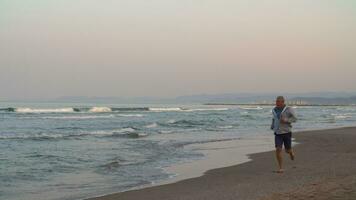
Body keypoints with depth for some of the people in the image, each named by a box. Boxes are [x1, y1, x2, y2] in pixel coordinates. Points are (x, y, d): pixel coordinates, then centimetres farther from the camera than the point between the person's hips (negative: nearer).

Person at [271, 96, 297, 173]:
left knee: (287, 150, 8)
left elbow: (294, 119, -13)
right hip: (278, 133, 3)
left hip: (286, 132, -2)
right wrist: (272, 125, 16)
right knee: (278, 150, -13)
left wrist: (286, 120, -27)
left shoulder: (288, 109, -10)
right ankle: (280, 168, -7)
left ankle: (291, 152, 48)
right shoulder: (274, 110, 4)